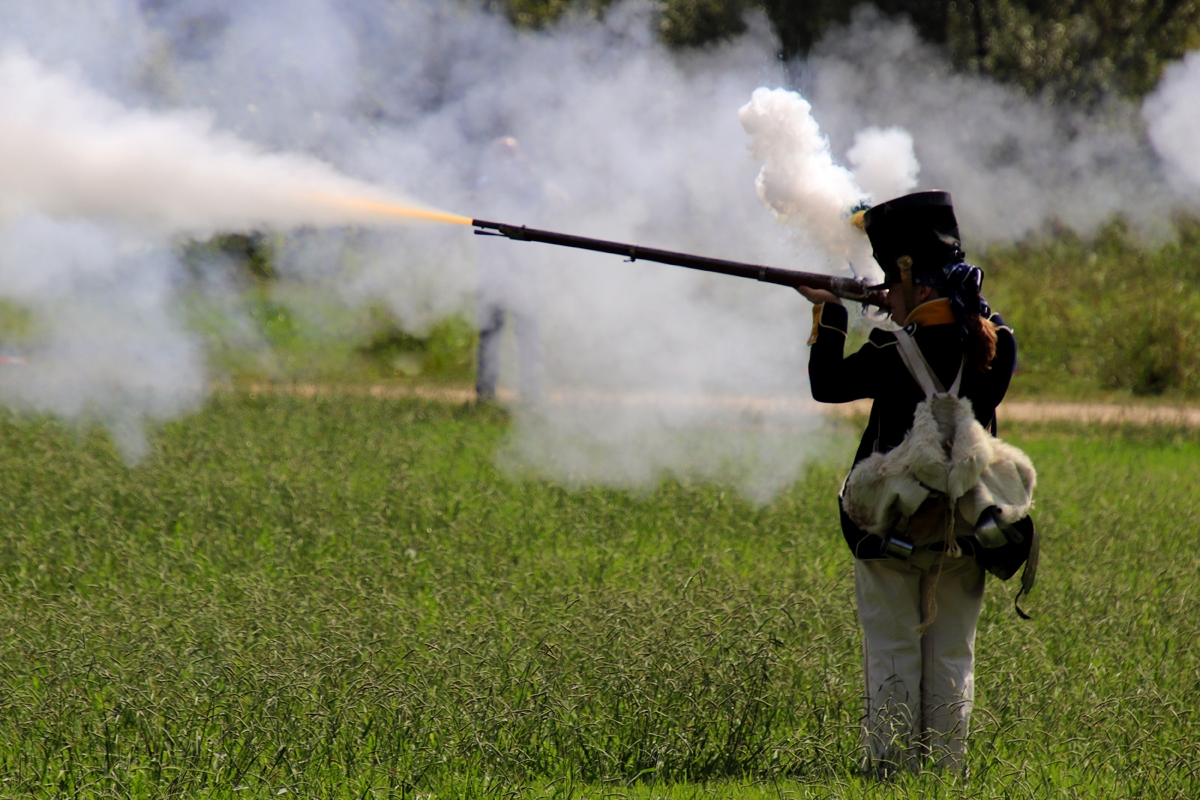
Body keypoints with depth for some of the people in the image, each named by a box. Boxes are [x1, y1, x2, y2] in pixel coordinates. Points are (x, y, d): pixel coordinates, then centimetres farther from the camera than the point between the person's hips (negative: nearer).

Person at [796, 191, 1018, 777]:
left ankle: (892, 768, 0)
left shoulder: (905, 353, -15)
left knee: (893, 656, 2)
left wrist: (829, 317, 6)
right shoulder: (997, 343, 0)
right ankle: (944, 769, 10)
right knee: (952, 658, 10)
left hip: (894, 525, -5)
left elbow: (827, 385, -6)